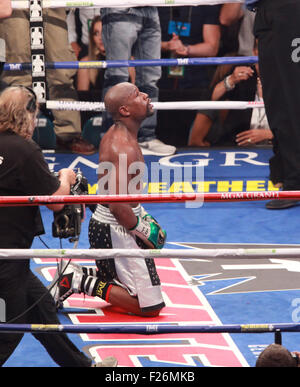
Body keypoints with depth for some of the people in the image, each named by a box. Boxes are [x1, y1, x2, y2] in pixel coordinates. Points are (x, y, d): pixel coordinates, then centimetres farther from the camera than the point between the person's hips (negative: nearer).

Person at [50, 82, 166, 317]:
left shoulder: (115, 135, 8)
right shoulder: (124, 148, -23)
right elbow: (117, 205, -28)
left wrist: (141, 214, 19)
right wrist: (142, 231, -14)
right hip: (116, 232, -10)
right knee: (150, 307, -7)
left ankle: (76, 275, 13)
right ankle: (82, 282, -6)